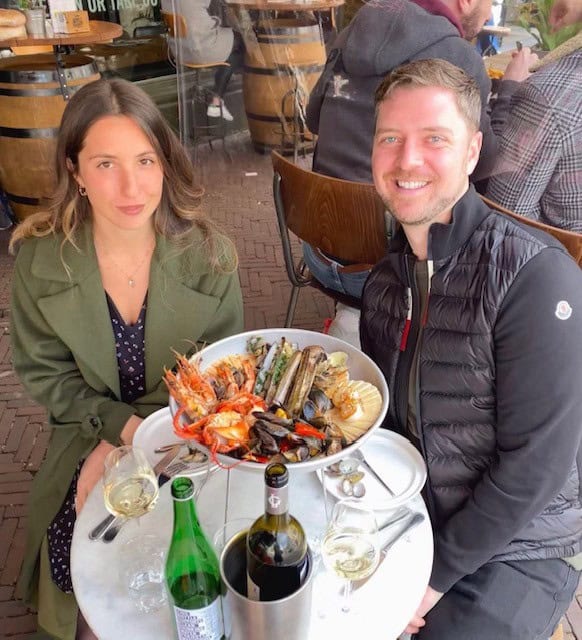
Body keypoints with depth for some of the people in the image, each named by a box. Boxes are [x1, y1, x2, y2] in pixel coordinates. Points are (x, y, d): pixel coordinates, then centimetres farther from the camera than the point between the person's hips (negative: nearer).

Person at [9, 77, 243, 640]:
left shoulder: (207, 255, -13)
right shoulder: (40, 260, -10)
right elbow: (43, 374, -1)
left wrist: (123, 448, -16)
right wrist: (122, 425, -17)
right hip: (89, 439, 1)